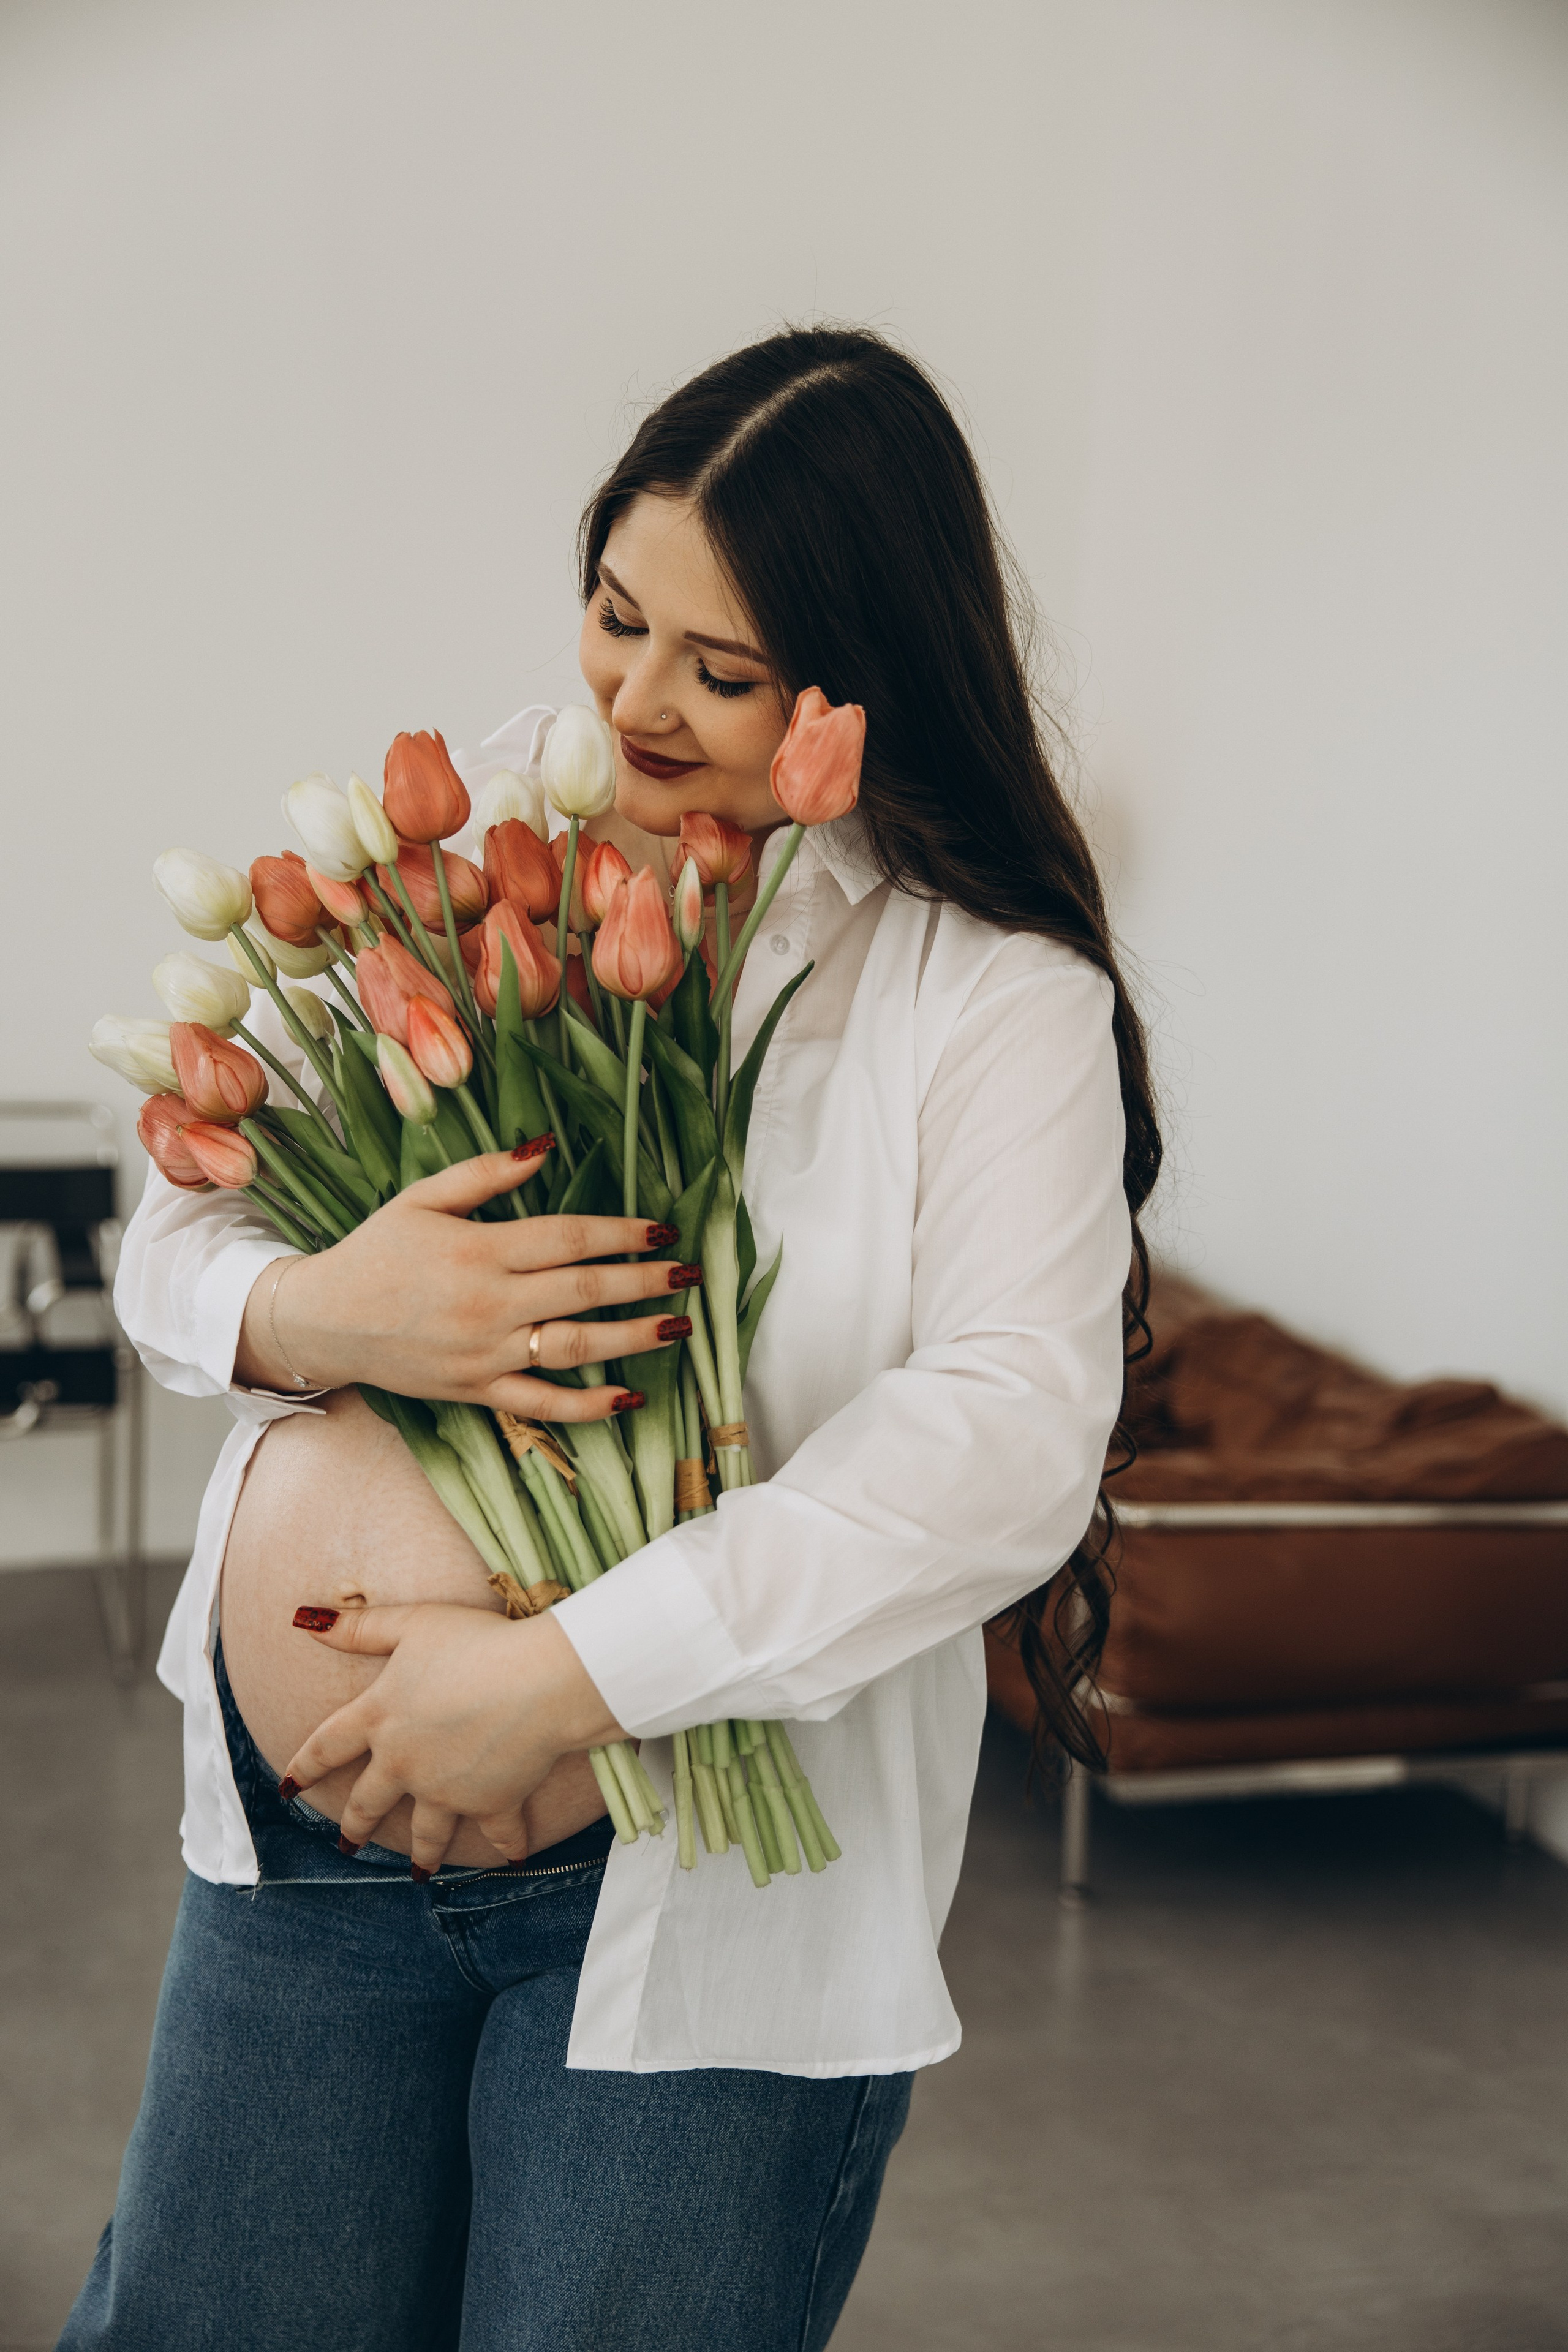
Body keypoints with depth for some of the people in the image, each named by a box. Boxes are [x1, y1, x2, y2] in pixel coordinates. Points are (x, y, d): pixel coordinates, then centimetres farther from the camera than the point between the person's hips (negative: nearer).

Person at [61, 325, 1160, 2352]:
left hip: (703, 1898, -3)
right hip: (304, 1829, 4)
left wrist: (566, 1673, -24)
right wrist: (309, 1317, -18)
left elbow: (1007, 1437, -19)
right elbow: (173, 1230, 6)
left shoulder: (990, 996, -8)